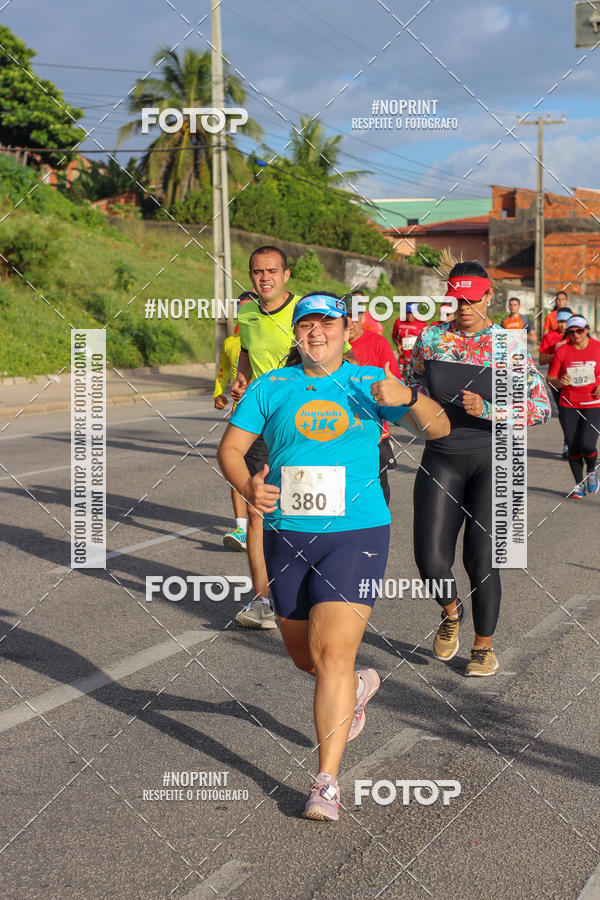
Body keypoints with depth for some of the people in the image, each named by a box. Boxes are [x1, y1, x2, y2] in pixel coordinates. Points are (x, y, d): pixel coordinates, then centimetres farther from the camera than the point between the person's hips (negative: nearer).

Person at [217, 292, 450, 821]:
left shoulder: (369, 382, 4)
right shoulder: (271, 388, 7)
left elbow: (439, 429, -1)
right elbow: (230, 448, 7)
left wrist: (407, 396, -23)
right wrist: (249, 486, -15)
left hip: (356, 534, -3)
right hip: (287, 536, 3)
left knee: (334, 652, -14)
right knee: (304, 655, 14)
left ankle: (326, 782, -7)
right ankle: (356, 688, 49)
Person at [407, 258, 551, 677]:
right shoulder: (430, 338, 5)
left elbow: (542, 407, -7)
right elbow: (413, 392, 18)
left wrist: (488, 410, -19)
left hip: (492, 458, -2)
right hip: (441, 458, 2)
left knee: (482, 558, -3)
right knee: (431, 558, -7)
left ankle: (485, 646, 19)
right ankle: (451, 611, 28)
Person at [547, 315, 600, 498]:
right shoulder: (561, 351, -2)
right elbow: (550, 378, 1)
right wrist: (559, 382, -20)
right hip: (569, 405, 2)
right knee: (573, 448, 2)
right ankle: (579, 484, 23)